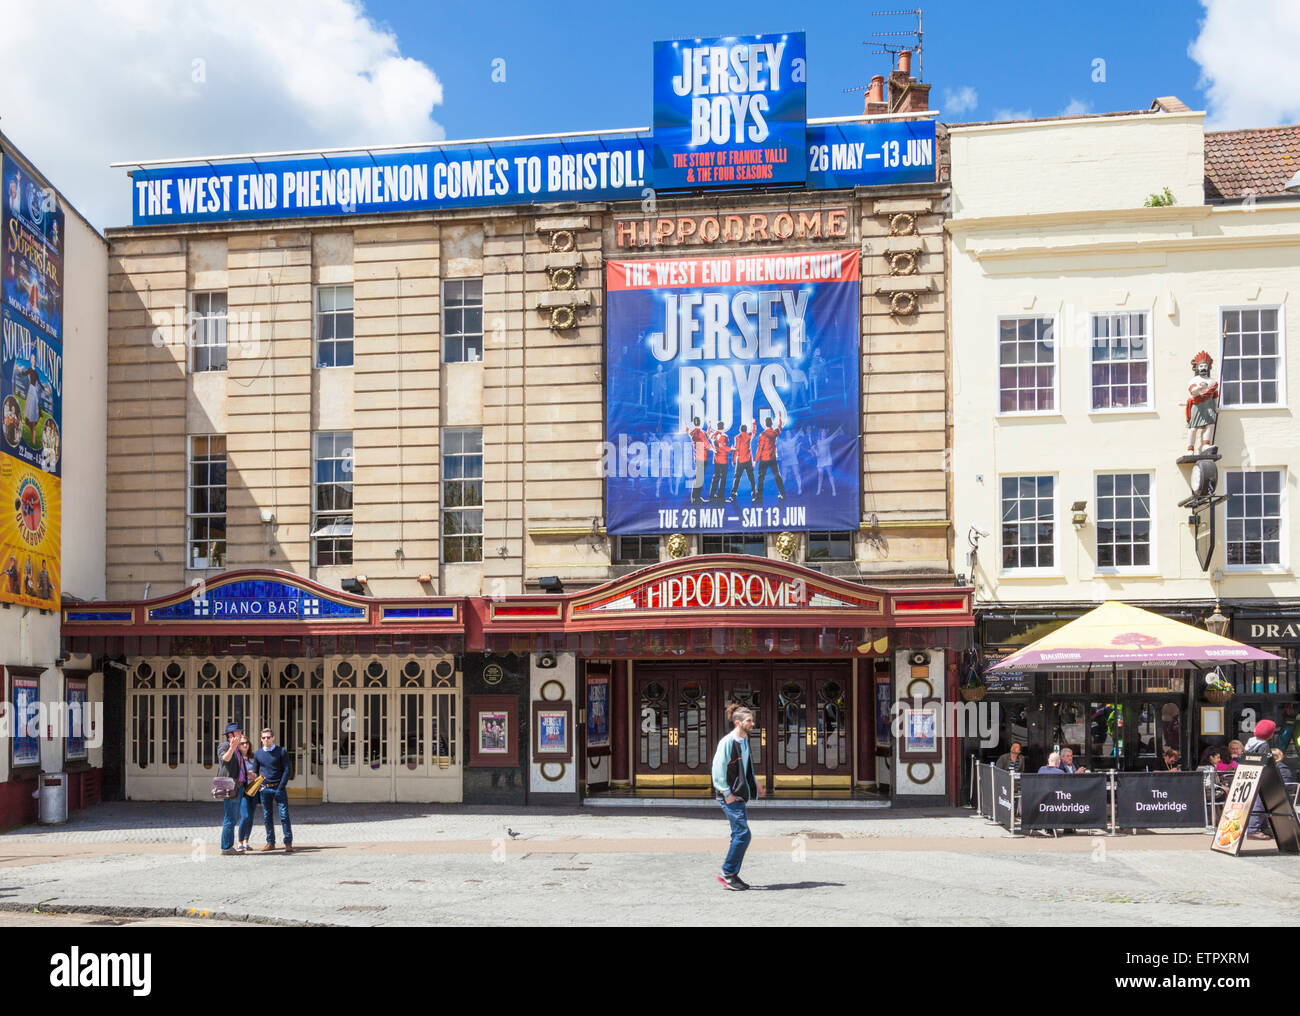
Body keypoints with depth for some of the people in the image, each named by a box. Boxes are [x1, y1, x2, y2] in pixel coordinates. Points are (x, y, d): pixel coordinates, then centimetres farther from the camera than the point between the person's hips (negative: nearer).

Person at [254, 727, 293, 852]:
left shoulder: (281, 752, -1)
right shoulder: (258, 754, 9)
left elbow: (287, 770, -4)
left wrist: (280, 788, -10)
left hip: (279, 787, -3)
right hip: (265, 789, 3)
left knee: (284, 815, -7)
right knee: (267, 816, 6)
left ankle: (288, 843, -6)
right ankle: (270, 842, 14)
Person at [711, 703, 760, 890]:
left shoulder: (744, 740, 13)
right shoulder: (727, 742, -15)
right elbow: (718, 769, -17)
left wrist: (753, 782, 20)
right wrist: (727, 793, -18)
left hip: (739, 795, 9)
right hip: (730, 796, -9)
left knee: (739, 834, 10)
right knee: (743, 833, -12)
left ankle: (732, 874, 17)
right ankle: (727, 874, -5)